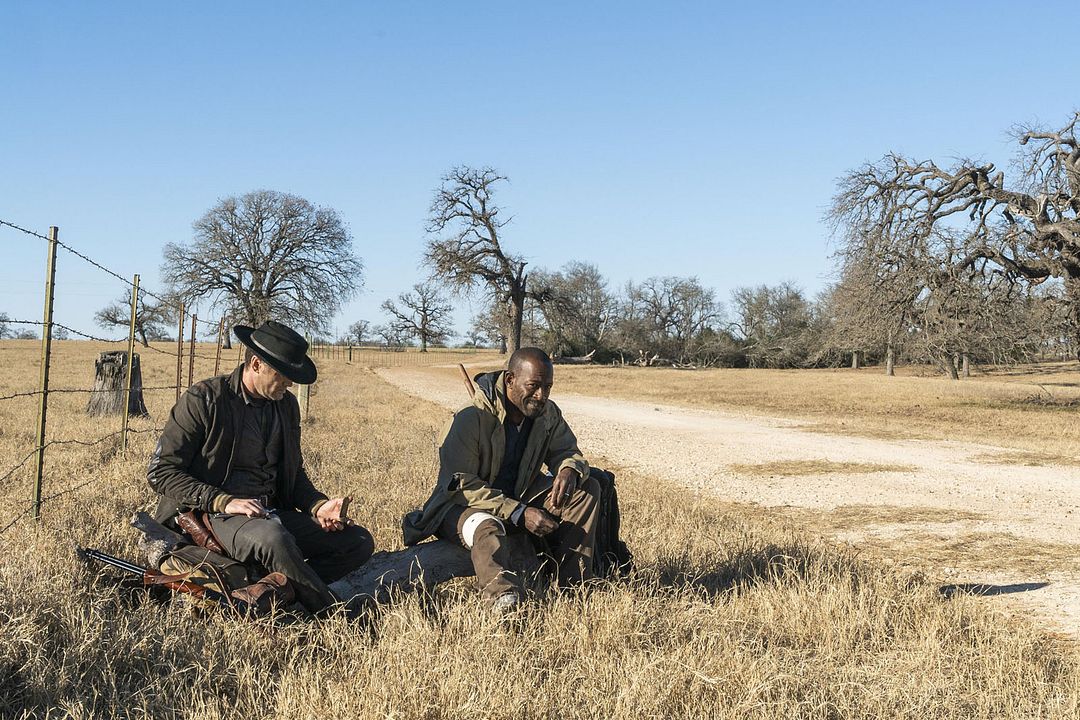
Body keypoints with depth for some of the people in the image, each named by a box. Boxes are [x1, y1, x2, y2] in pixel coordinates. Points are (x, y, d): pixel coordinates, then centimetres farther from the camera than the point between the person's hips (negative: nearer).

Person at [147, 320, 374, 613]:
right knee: (272, 537, -40)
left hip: (273, 513, 7)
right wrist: (224, 502, -21)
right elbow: (160, 472, -10)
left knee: (359, 541, -9)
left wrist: (318, 505, 1)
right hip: (215, 513, -7)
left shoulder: (286, 405, 12)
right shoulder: (203, 400, -7)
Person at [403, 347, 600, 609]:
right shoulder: (470, 419, -23)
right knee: (487, 528, -42)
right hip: (460, 506, -6)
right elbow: (461, 486, -24)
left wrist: (569, 471, -24)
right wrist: (519, 514, -32)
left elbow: (567, 451, 5)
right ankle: (504, 599, -63)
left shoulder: (548, 414, -3)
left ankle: (574, 581, -17)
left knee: (588, 488, -11)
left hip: (520, 498, 6)